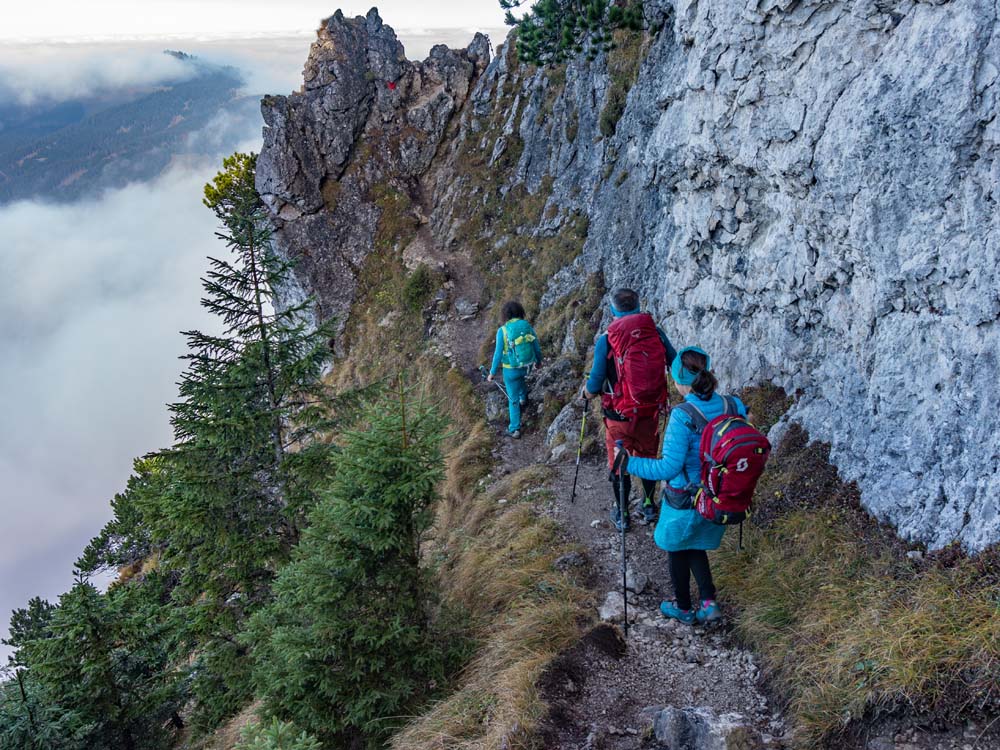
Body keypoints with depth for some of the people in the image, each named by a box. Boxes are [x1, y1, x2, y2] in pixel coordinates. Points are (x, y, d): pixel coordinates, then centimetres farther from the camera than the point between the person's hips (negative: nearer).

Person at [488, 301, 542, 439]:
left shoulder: (502, 330, -20)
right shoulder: (528, 326, -9)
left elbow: (498, 354, -17)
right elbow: (536, 347, 1)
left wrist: (492, 373, -5)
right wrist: (538, 361, 21)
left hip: (511, 369, -3)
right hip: (527, 366, 3)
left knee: (513, 399, 13)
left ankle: (515, 429, 20)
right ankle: (523, 398, 44)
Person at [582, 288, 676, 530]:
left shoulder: (605, 340, -16)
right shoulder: (656, 332, -7)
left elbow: (594, 385, -14)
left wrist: (587, 391, 9)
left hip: (619, 417, -2)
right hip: (651, 412, 3)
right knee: (648, 457, 24)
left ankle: (622, 515, 30)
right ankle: (649, 506, 38)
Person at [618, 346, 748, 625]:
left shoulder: (682, 416, -27)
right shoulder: (734, 406, -10)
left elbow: (669, 467, -27)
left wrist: (628, 463, -20)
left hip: (685, 501, -5)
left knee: (677, 549, 21)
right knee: (696, 546, 28)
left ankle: (683, 608, 37)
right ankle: (709, 602, 21)